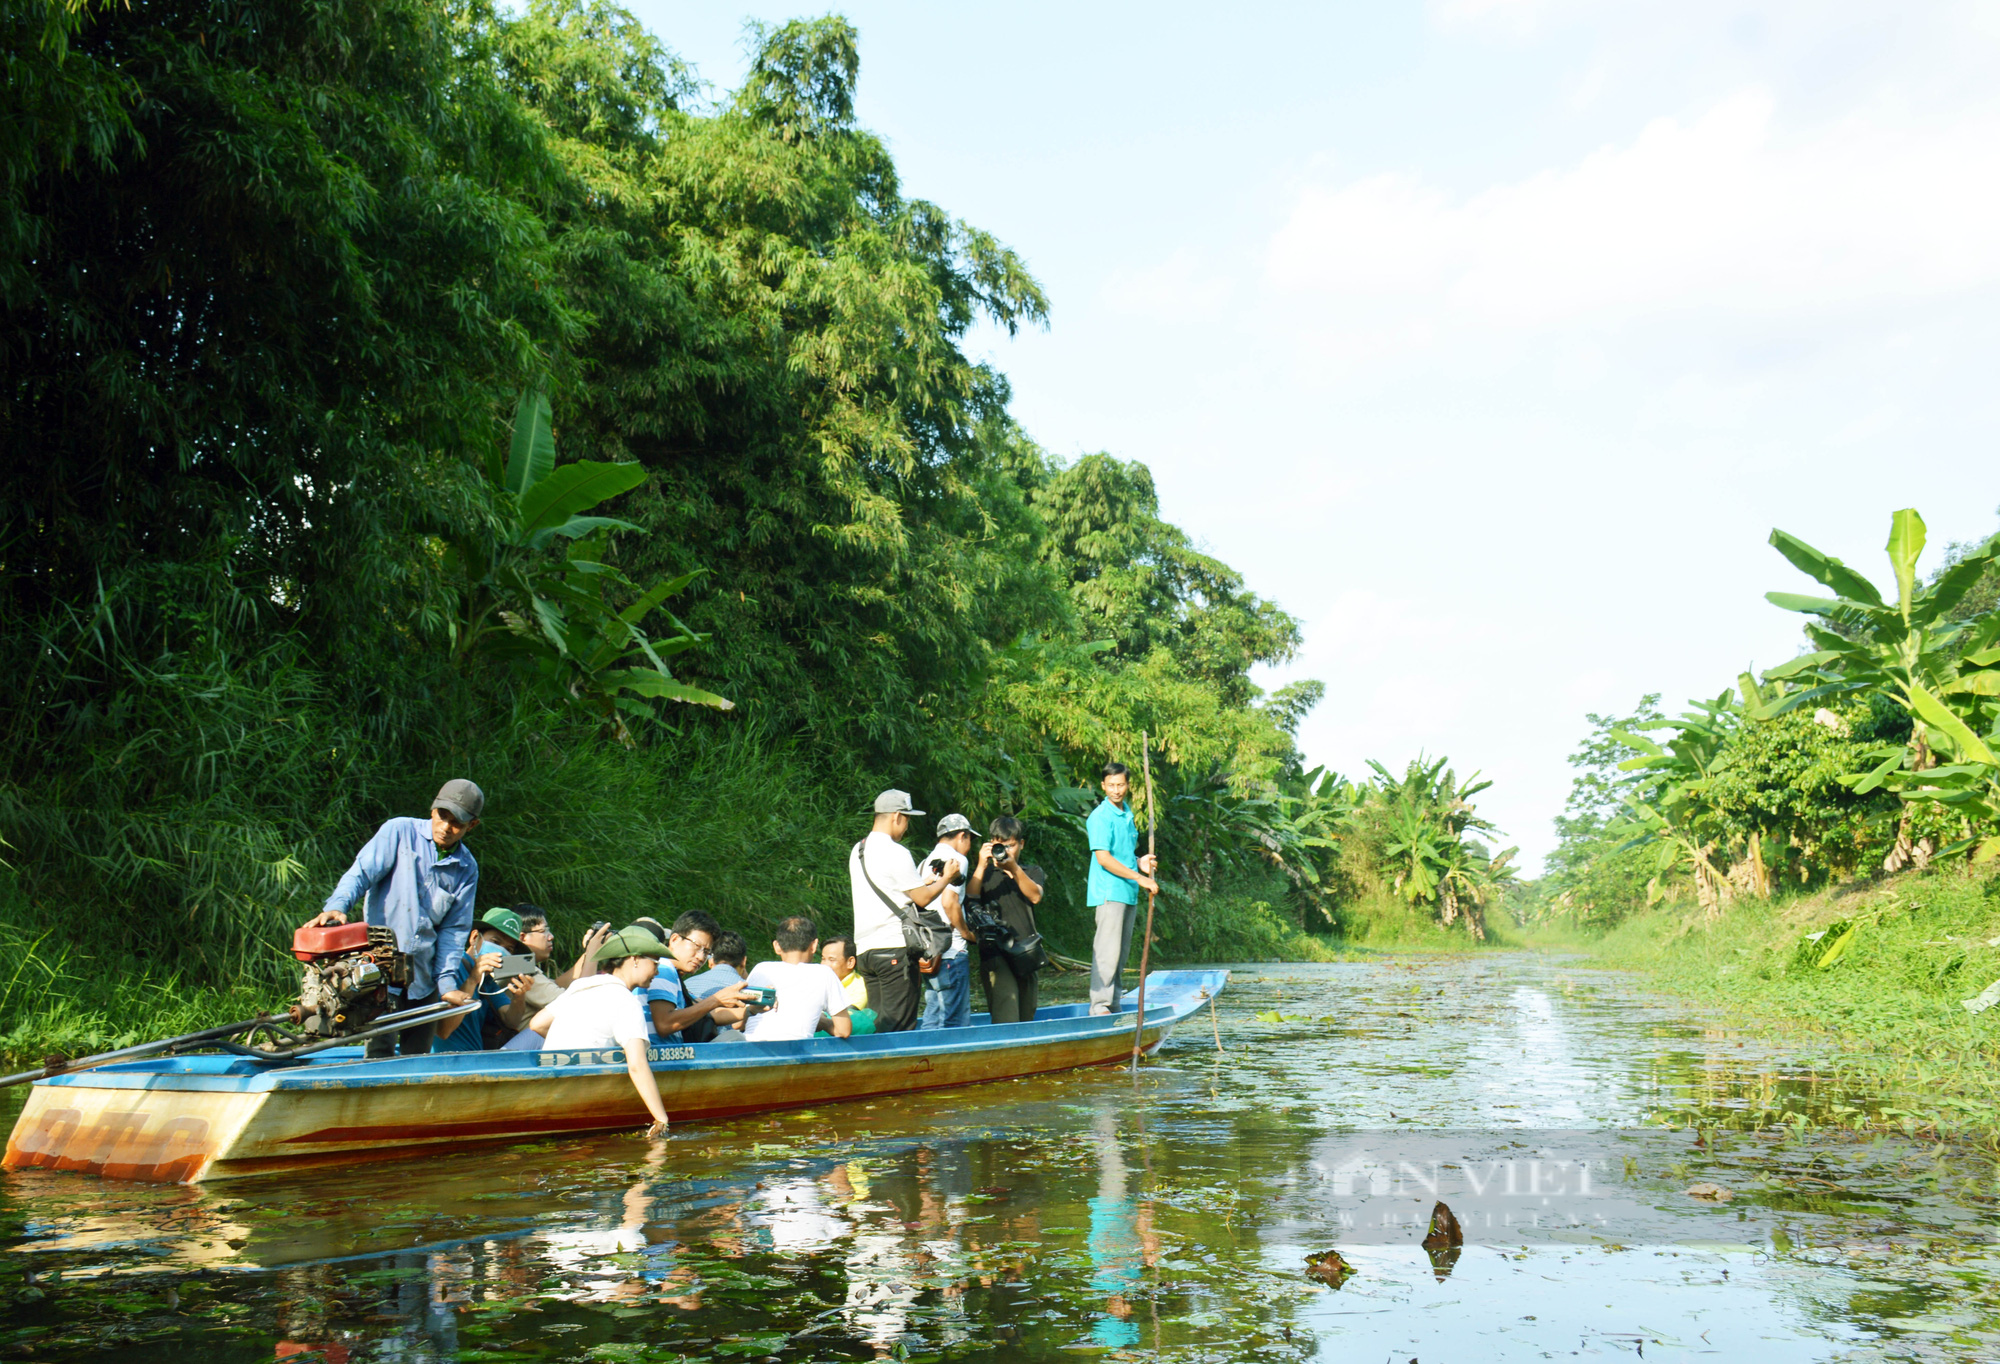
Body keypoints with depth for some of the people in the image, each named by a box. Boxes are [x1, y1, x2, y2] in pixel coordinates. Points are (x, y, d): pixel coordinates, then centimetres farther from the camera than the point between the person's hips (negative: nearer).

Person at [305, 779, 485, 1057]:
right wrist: (337, 906, -27)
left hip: (423, 976, 4)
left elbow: (454, 928, 8)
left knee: (418, 1059, 9)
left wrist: (447, 982, -1)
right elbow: (362, 873, -8)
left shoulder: (466, 870, 9)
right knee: (380, 1054, -14)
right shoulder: (400, 831, -1)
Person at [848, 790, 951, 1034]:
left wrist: (923, 882, 24)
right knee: (896, 1025, -6)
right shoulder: (895, 853, -13)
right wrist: (945, 879, 7)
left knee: (877, 1021, 10)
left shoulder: (857, 851, 14)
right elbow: (923, 898, -8)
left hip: (865, 948, 8)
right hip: (895, 948, -8)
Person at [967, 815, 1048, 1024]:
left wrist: (1014, 869, -18)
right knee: (1006, 1017, -19)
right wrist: (981, 866, -13)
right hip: (995, 951, -3)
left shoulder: (1032, 872, 18)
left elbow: (1035, 896, -5)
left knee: (1027, 1019, 8)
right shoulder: (984, 873, 14)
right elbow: (969, 898, -5)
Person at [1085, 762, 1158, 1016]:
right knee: (1108, 950, -12)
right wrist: (1138, 877, -19)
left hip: (1129, 893, 8)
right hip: (1109, 893, -8)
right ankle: (1099, 1005, -11)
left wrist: (1140, 862, 7)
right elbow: (1104, 858, -18)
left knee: (1122, 951, 11)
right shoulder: (1100, 817, -10)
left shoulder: (1127, 814, 16)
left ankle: (1114, 1005, 17)